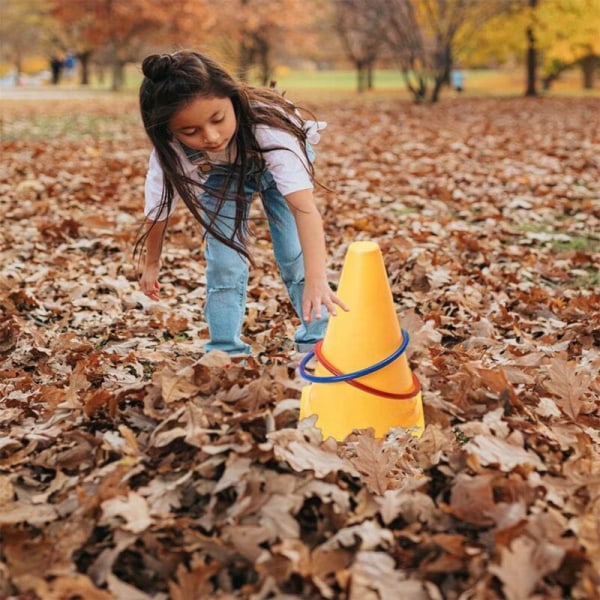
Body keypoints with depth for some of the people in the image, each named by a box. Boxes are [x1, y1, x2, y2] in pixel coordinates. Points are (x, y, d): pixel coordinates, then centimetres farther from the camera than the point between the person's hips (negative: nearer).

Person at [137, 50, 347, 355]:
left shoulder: (267, 124, -44)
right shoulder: (171, 149, -34)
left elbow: (304, 206, -52)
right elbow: (158, 209, -16)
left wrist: (316, 280, -62)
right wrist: (151, 264, -2)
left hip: (276, 161, -1)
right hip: (220, 173, 2)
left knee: (295, 255, -12)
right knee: (224, 262, -9)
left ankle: (318, 342, 5)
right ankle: (225, 351, 6)